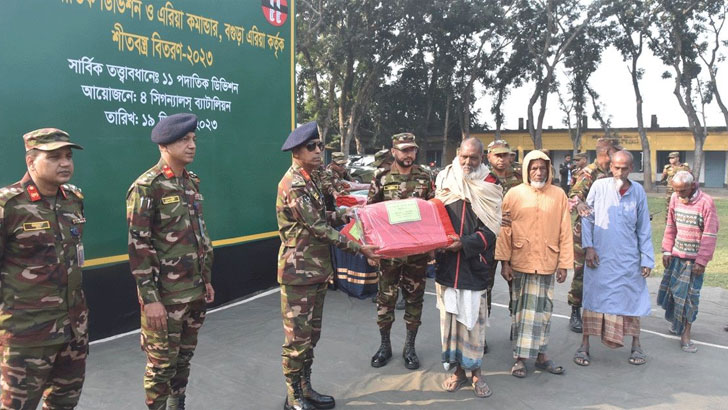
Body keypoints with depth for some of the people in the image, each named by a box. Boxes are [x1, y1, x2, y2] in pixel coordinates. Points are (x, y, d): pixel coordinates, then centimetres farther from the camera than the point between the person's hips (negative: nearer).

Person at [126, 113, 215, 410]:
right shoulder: (146, 186, -13)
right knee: (161, 364, 6)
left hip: (195, 291, 7)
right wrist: (149, 298, -18)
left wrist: (207, 279, 16)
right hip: (165, 295, -7)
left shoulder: (192, 182, 10)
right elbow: (138, 246, -16)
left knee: (184, 358, 18)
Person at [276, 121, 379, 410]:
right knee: (297, 336, 2)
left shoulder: (309, 180, 12)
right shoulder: (292, 185, -19)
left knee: (311, 334, 17)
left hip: (316, 269, 9)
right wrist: (358, 248, -18)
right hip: (299, 271, -9)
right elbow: (319, 228, -21)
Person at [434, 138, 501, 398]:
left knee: (473, 316, 4)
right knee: (450, 315, 8)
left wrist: (464, 243, -19)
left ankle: (476, 372, 18)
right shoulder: (445, 181, 5)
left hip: (475, 264, -2)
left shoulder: (490, 186, -2)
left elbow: (491, 228, -7)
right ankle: (458, 368, 22)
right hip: (447, 262, 3)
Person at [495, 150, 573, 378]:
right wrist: (505, 262, -6)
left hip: (547, 263, 1)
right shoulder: (514, 194, -1)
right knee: (521, 308, 6)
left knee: (543, 308, 9)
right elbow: (504, 230, -3)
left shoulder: (558, 195, 3)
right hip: (521, 263, -1)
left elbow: (565, 231, 3)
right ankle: (520, 357, 15)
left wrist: (564, 264, 0)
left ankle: (540, 354, 23)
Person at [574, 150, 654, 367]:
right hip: (600, 256, -2)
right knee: (593, 299, 3)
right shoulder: (599, 186, -4)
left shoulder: (638, 191, 2)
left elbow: (644, 228, 6)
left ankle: (636, 346, 26)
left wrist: (647, 259, 4)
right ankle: (584, 346, 13)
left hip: (628, 258, 2)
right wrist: (588, 246, -7)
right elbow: (587, 217, 1)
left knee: (631, 300, 9)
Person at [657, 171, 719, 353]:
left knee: (689, 295, -1)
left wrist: (702, 261, -14)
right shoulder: (675, 199, -1)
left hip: (694, 257, -5)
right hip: (676, 254, 5)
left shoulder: (706, 202, -16)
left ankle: (685, 334, 7)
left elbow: (710, 235, -14)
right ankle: (676, 320, 34)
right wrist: (667, 250, 4)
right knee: (671, 289, 12)